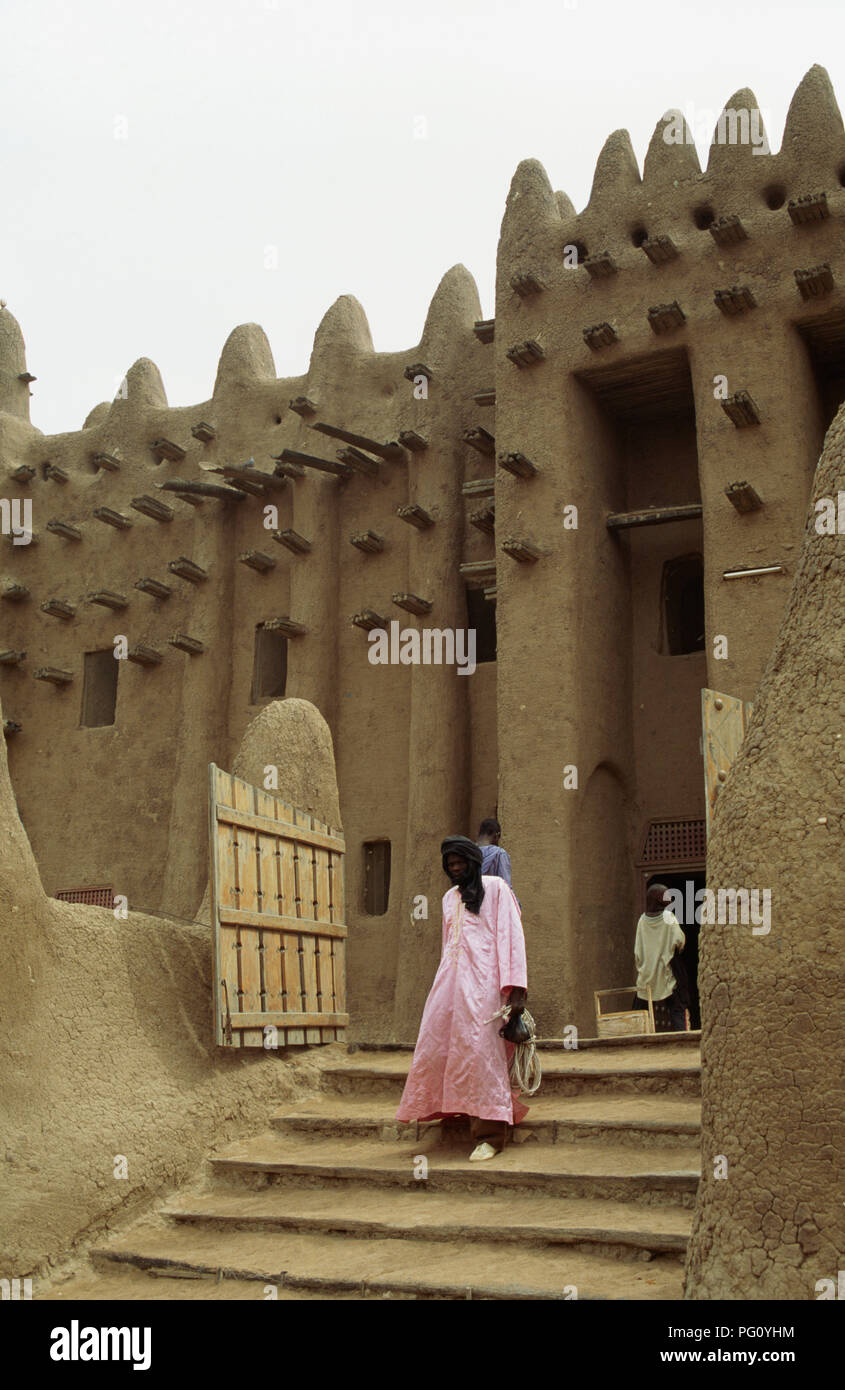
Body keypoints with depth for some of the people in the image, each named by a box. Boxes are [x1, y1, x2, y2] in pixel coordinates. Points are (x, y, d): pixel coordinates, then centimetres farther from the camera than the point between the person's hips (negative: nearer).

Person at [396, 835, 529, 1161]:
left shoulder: (495, 887, 4)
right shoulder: (449, 898, 23)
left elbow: (511, 936, -4)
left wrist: (515, 989, -14)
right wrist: (443, 984, 18)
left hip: (482, 981, -6)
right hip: (450, 980, 6)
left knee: (479, 1050, -12)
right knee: (434, 1045, -2)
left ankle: (490, 1136, -10)